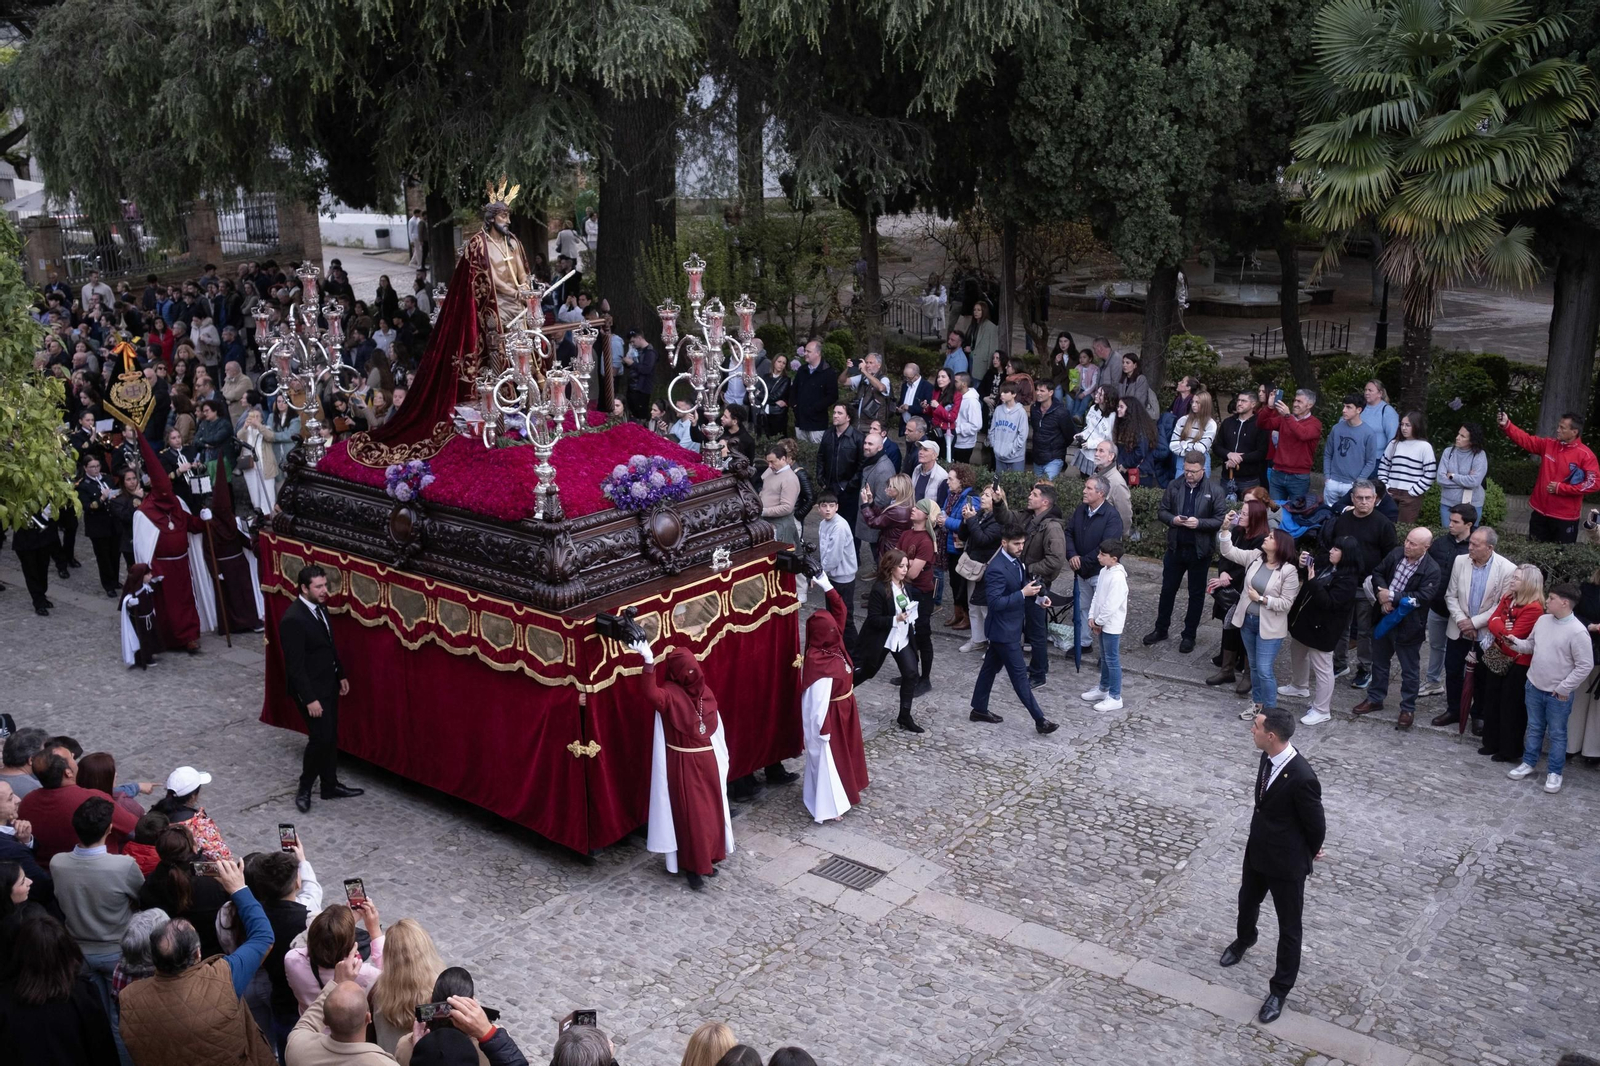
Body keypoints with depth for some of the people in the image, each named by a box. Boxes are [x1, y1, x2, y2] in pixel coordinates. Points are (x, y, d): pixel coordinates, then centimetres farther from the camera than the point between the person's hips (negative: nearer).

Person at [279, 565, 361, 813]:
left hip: (328, 683, 9)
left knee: (331, 737, 15)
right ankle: (304, 788, 13)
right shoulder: (293, 619, -25)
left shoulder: (319, 607, 3)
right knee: (320, 738, -5)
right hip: (310, 689, -9)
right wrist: (310, 699, -22)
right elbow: (295, 665, -23)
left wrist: (340, 675, 17)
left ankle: (330, 786, 28)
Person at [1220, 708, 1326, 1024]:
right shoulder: (1267, 758, -9)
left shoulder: (1302, 778, -34)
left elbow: (1316, 824, -19)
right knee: (1247, 901, 31)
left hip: (1287, 862, -8)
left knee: (1289, 927, 12)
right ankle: (1243, 940, 62)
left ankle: (1280, 989, 29)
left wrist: (1310, 853, 0)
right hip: (1258, 850, 8)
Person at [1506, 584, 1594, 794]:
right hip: (1534, 686, 6)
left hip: (1559, 694, -6)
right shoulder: (1543, 620, 0)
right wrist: (1515, 642, -7)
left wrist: (1564, 688, -15)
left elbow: (1585, 665, -18)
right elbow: (1530, 644, 14)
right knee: (1534, 729, 20)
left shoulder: (1578, 632, -21)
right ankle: (1529, 763, 34)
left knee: (1557, 733, 9)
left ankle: (1554, 772, 21)